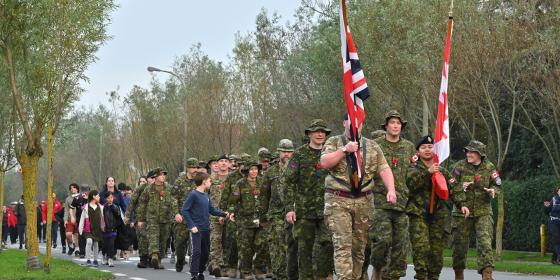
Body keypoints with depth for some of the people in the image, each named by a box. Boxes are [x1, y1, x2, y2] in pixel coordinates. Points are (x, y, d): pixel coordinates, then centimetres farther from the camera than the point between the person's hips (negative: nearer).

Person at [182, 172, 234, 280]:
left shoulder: (206, 195, 11)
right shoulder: (193, 194, -11)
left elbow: (212, 210, 15)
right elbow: (184, 210, -13)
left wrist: (225, 214, 0)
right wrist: (191, 226, -18)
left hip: (206, 229, 8)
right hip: (196, 229, -8)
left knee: (205, 252, 13)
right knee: (197, 252, -12)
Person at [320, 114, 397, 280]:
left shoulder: (372, 146, 12)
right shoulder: (334, 142, 6)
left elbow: (384, 169, 3)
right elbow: (324, 163, -9)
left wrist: (391, 190, -13)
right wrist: (344, 150, -17)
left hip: (364, 202, 3)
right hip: (338, 200, -3)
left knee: (359, 246, 7)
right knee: (343, 244, -13)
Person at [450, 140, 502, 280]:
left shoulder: (489, 167, 2)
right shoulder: (460, 166, 0)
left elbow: (498, 185, 8)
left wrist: (493, 190, -15)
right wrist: (460, 187, -20)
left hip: (483, 212, 0)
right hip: (462, 211, 0)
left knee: (485, 242, -15)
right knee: (459, 244, 7)